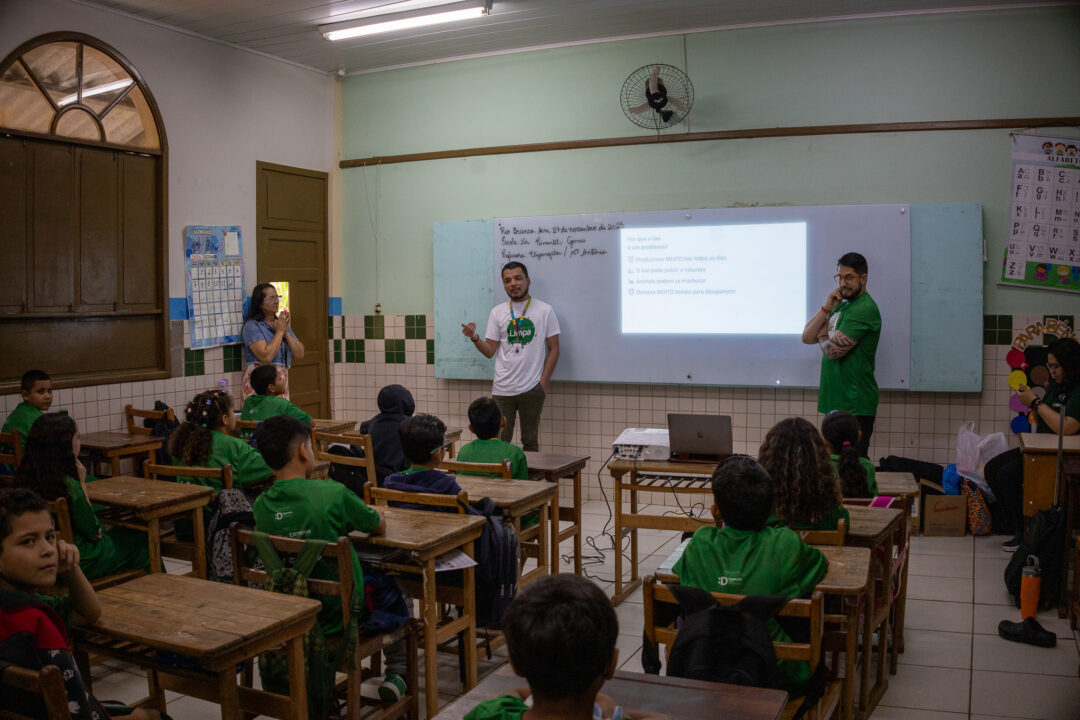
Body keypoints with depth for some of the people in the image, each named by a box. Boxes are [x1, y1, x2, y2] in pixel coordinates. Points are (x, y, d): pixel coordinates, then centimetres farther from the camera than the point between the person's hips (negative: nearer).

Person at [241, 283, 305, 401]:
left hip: (281, 384, 6)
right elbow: (266, 357, -20)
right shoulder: (251, 326, -6)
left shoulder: (282, 323, 15)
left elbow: (300, 354, 7)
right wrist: (280, 332, -9)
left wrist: (286, 332, -4)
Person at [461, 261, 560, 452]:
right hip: (502, 389, 2)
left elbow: (553, 349, 1)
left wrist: (544, 382, -6)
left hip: (532, 388, -2)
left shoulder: (544, 310, 2)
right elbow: (490, 351, 6)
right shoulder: (497, 312, 8)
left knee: (530, 442, 8)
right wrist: (474, 337, -13)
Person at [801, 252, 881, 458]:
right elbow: (807, 337, 10)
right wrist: (827, 308, -1)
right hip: (835, 402, 9)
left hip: (855, 407, -9)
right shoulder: (841, 306, 16)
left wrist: (823, 337, 4)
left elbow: (833, 350, -19)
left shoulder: (865, 309, -13)